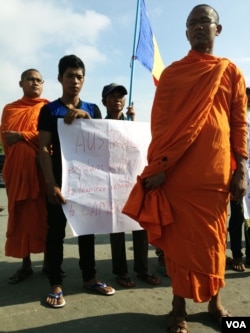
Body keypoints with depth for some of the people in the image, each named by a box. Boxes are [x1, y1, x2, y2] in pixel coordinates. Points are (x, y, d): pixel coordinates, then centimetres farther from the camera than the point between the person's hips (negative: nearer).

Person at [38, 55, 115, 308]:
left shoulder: (92, 109, 10)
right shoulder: (49, 110, 0)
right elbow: (44, 149, -6)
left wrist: (85, 117, -15)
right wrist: (51, 184, -15)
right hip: (60, 178, -3)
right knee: (56, 230, 2)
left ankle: (89, 277, 23)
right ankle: (56, 284, 12)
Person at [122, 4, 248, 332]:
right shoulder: (171, 73, 10)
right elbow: (159, 122, 4)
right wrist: (156, 165, -7)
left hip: (216, 171, 1)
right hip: (177, 172, 0)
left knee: (213, 238, 10)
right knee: (179, 237, 6)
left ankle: (214, 300, 27)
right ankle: (179, 304, 19)